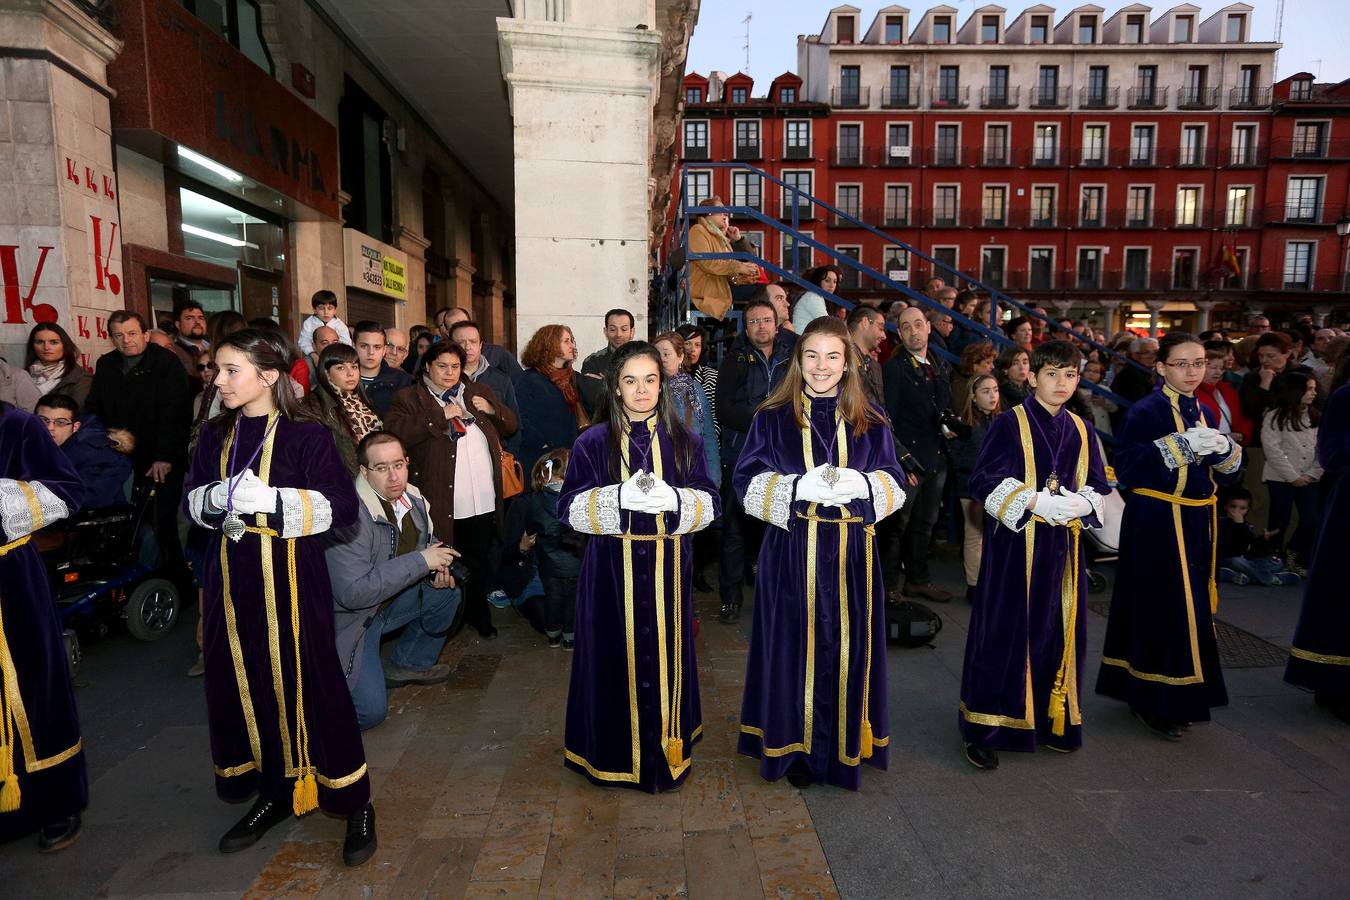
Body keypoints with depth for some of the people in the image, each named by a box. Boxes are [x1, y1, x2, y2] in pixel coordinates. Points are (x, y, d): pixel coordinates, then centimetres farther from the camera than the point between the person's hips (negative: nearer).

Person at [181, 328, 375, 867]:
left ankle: (353, 801, 14)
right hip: (232, 577, 6)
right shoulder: (214, 438, 9)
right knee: (242, 684, 11)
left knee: (307, 683, -2)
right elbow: (192, 503, 14)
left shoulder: (305, 436, -9)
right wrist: (216, 497, -8)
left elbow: (342, 507, -15)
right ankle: (276, 790, 31)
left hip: (290, 577, -6)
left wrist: (268, 499, -22)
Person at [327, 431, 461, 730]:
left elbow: (423, 547, 14)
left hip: (389, 600, 7)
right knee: (370, 711, -15)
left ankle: (408, 664, 17)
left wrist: (436, 571, -10)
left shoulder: (413, 499, -4)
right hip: (349, 618, -7)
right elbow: (352, 593, -33)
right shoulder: (351, 516, -29)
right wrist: (420, 562, -32)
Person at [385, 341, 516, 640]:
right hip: (442, 501, -4)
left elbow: (511, 425, 17)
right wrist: (440, 416, -18)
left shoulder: (479, 392, 17)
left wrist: (492, 409, -3)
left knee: (477, 561, 15)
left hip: (483, 499, 4)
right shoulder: (408, 398, 2)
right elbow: (395, 432, -15)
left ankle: (478, 614, 31)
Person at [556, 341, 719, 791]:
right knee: (617, 655, 4)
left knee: (665, 653, 8)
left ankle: (668, 749, 28)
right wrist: (619, 498, -19)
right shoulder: (593, 442, 0)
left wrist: (675, 500, -17)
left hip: (667, 567, 2)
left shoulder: (683, 441, 6)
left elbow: (709, 502, 3)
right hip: (611, 568, -1)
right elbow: (570, 507, -3)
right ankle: (616, 751, 24)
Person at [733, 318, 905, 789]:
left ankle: (844, 748, 27)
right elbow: (746, 482, -3)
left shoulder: (869, 422, 6)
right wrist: (798, 487, -19)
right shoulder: (773, 418, 1)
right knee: (795, 645, 5)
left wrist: (860, 484, -15)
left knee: (847, 647, 7)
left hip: (852, 553, 2)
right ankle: (795, 748, 23)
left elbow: (894, 484, 6)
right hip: (791, 551, -1)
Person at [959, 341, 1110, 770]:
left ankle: (1053, 720, 28)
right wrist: (1037, 501, -19)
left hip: (1062, 546, 5)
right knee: (1004, 633, -3)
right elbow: (984, 481, -10)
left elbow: (1097, 488, 13)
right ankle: (984, 730, 7)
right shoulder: (1009, 424, -5)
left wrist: (1078, 503, -9)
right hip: (1014, 545, -5)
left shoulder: (1081, 432, 11)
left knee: (1058, 631, 11)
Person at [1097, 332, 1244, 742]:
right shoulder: (1145, 411, -10)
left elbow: (1226, 475, 14)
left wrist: (1225, 451, -6)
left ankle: (1140, 691, 28)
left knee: (1192, 606, 13)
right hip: (1158, 524, -8)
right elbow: (1127, 469, -21)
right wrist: (1180, 445, -23)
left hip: (1197, 523, 8)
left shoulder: (1203, 413, 12)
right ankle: (1157, 703, 11)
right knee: (1165, 610, -4)